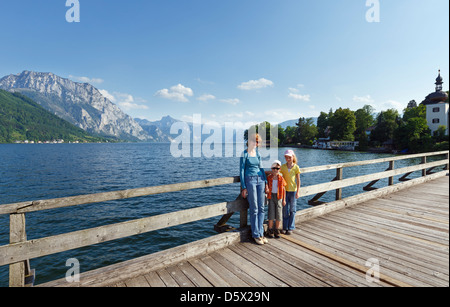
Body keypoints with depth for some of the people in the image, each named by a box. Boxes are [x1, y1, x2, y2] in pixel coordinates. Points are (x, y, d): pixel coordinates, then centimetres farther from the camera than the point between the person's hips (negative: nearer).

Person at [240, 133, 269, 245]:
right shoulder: (245, 154, -4)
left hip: (260, 180, 5)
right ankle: (256, 235, 12)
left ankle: (261, 233, 17)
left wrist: (266, 182, 11)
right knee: (254, 209, -1)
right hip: (250, 180, -5)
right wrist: (244, 187, -9)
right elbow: (242, 170, -5)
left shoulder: (258, 153, 12)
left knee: (261, 208, 6)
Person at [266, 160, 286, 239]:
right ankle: (270, 230, 13)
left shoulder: (281, 178, -3)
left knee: (279, 214, 5)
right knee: (271, 213, -1)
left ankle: (277, 230, 21)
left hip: (279, 197, 1)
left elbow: (284, 189, 2)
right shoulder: (269, 178, -2)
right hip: (271, 196, -1)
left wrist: (284, 200, 2)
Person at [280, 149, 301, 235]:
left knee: (292, 210, 9)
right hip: (284, 190, 1)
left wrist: (298, 192, -5)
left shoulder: (296, 167, -5)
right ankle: (285, 227, 21)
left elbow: (298, 180, -2)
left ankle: (291, 228, 21)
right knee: (285, 210, 8)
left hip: (293, 190, -1)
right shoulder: (283, 167, 0)